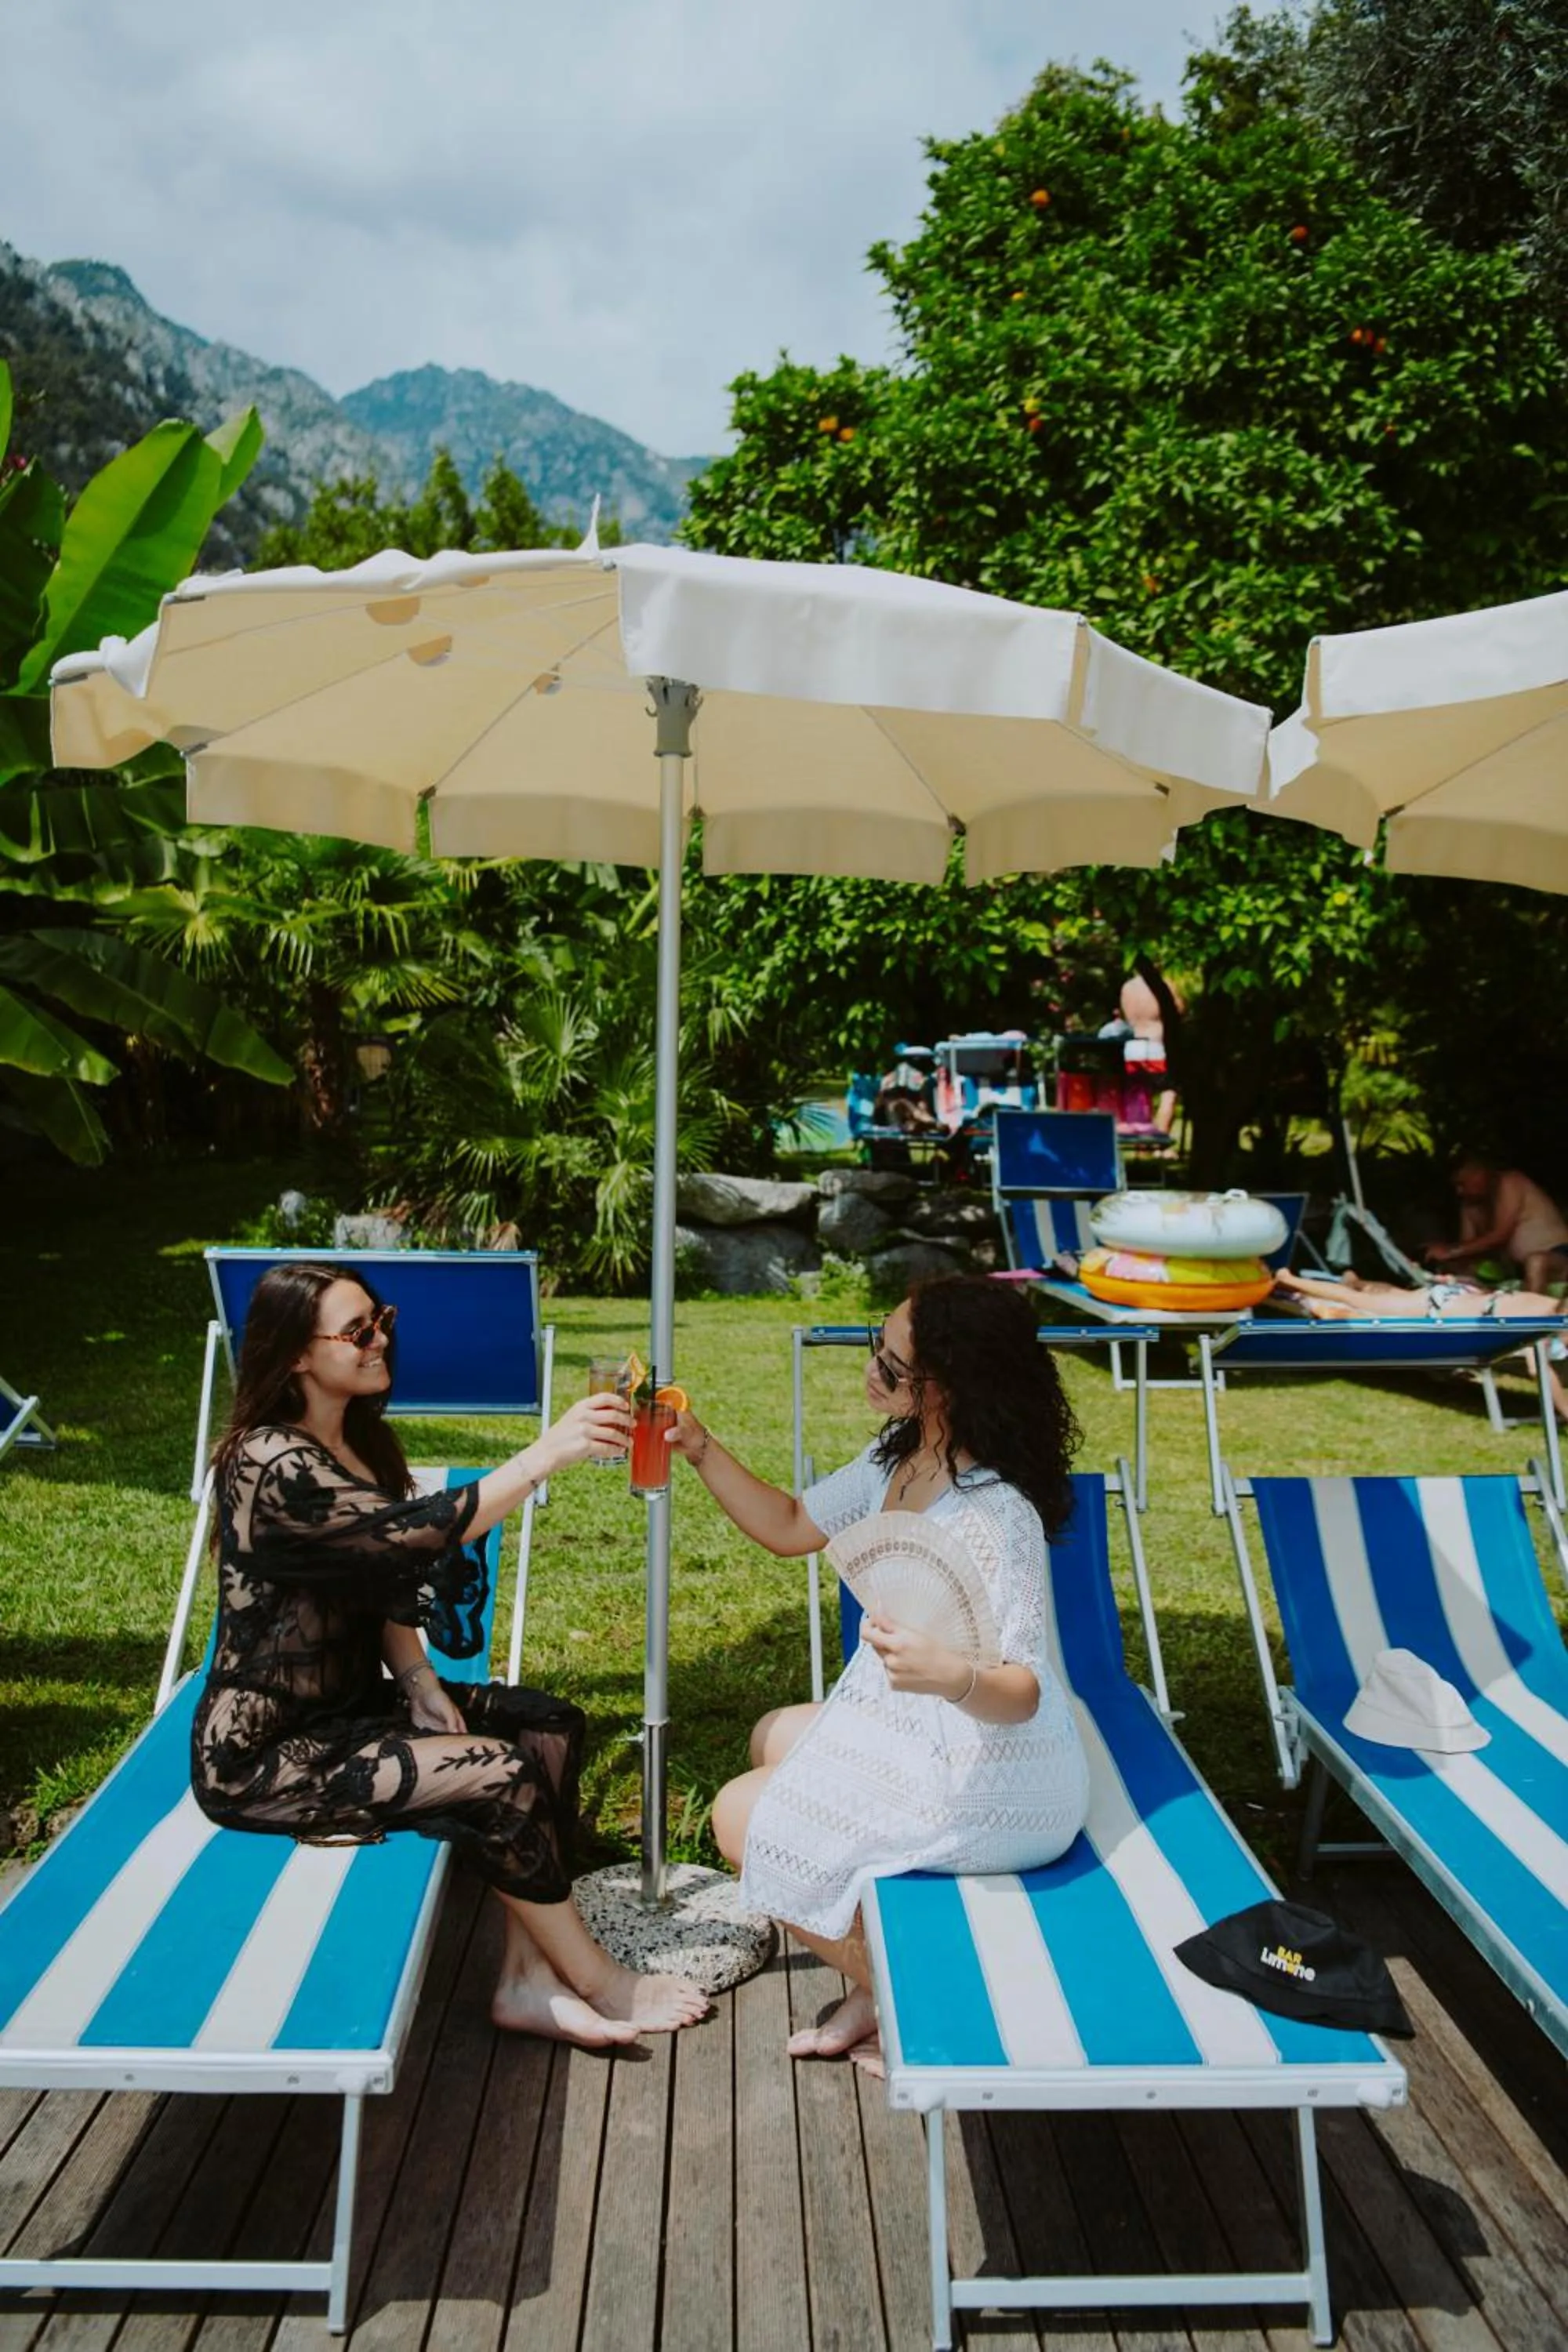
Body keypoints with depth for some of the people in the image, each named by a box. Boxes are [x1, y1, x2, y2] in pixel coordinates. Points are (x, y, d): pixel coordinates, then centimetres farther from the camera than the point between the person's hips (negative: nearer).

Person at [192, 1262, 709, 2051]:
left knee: (552, 1726, -4)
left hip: (347, 1702, 9)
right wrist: (550, 1451, -34)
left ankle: (526, 1978, -2)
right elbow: (420, 1531, -33)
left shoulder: (364, 1440, 5)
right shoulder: (270, 1463, -24)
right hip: (265, 1754, -9)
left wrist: (419, 1682, -3)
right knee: (501, 1773, -20)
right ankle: (597, 1981, 0)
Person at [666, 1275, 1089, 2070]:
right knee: (774, 1740, 24)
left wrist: (950, 1675, -51)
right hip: (919, 1729, 9)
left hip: (990, 1785, -9)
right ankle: (878, 1988, 23)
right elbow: (790, 1526, 9)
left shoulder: (993, 1518, -30)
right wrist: (701, 1449, -1)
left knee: (744, 1818, -2)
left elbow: (1022, 1692, -30)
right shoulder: (897, 1459, -3)